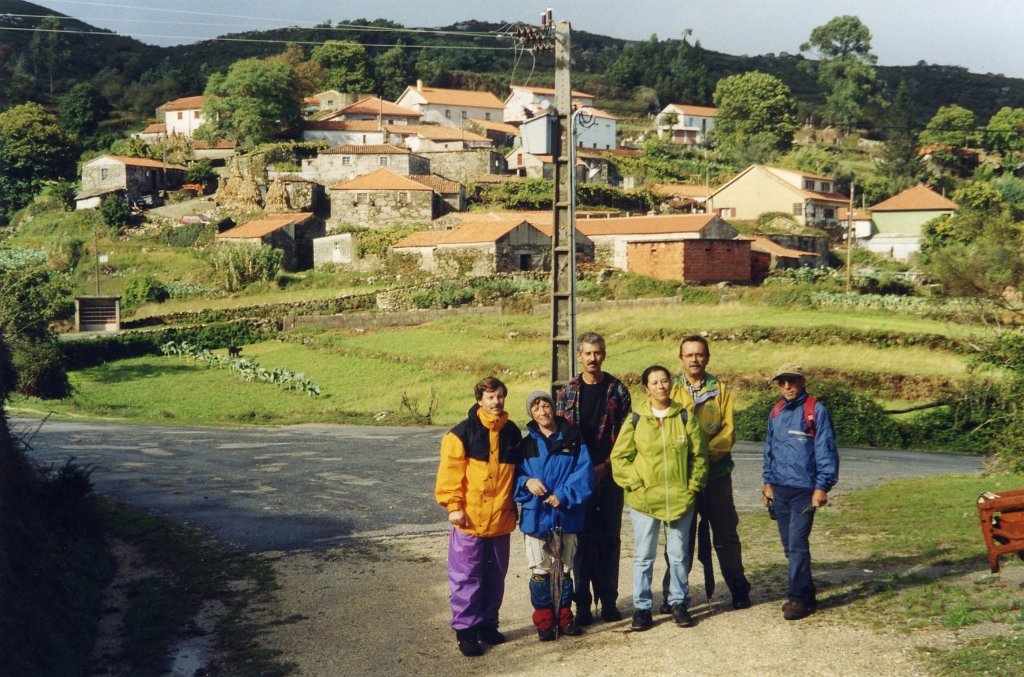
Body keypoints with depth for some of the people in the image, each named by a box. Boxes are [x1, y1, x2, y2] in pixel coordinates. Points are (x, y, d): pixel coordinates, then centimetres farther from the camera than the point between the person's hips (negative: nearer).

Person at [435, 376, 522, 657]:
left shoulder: (512, 434, 8)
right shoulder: (462, 433, -8)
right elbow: (450, 472, -9)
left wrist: (513, 505, 15)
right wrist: (453, 506, -13)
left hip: (501, 520, 5)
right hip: (469, 519, -5)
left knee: (495, 576, 13)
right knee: (466, 577, -1)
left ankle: (488, 624, 26)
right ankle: (465, 630, 7)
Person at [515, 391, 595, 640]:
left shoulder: (572, 439, 0)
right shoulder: (527, 444, 3)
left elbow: (584, 472, -7)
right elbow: (516, 474, 4)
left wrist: (563, 495, -17)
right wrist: (527, 482, -18)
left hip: (566, 515, 0)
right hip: (536, 515, 0)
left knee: (565, 569, 12)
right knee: (540, 570, 5)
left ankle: (564, 617, 23)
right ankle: (544, 621, 14)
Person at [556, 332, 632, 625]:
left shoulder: (617, 390, 3)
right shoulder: (567, 392, 5)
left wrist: (605, 466, -9)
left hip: (609, 475, 0)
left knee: (610, 539, 4)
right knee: (583, 540, 2)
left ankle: (609, 601, 13)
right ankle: (583, 603, 7)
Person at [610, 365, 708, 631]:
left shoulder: (685, 417, 2)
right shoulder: (635, 420, 0)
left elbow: (699, 454, 6)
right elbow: (619, 457, 1)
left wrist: (692, 487, 0)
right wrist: (636, 485, -6)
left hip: (680, 499, 1)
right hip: (644, 499, -1)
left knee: (679, 554, 10)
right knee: (643, 556, 4)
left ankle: (679, 603, 23)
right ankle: (641, 607, 14)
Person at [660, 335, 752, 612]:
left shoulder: (720, 390, 5)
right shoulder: (671, 390, 4)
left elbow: (728, 431, -3)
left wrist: (707, 451, -18)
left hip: (716, 473, 0)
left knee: (725, 534, 8)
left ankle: (739, 589, 20)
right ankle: (673, 595, 13)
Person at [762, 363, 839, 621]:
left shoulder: (816, 411, -6)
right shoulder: (775, 413, 11)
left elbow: (826, 451, -9)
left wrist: (822, 486, -14)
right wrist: (768, 482, 15)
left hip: (804, 490, -6)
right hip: (780, 489, 6)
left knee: (797, 544, -9)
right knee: (789, 545, 10)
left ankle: (799, 599, -3)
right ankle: (805, 593, 21)